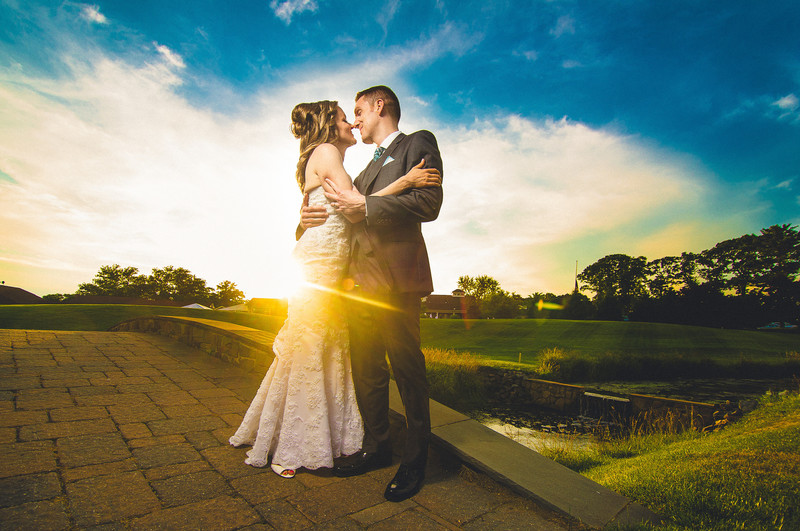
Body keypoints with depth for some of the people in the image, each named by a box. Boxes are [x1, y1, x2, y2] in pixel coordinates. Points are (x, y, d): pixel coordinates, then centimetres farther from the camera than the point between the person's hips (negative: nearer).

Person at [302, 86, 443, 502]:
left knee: (407, 369, -1)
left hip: (395, 278, -8)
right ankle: (377, 446, 29)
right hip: (361, 279, 8)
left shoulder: (418, 142, 4)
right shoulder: (369, 167, 30)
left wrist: (365, 206, -12)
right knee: (366, 369, 12)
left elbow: (429, 203, -11)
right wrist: (313, 216, 6)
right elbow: (349, 210, 26)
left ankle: (414, 460, 16)